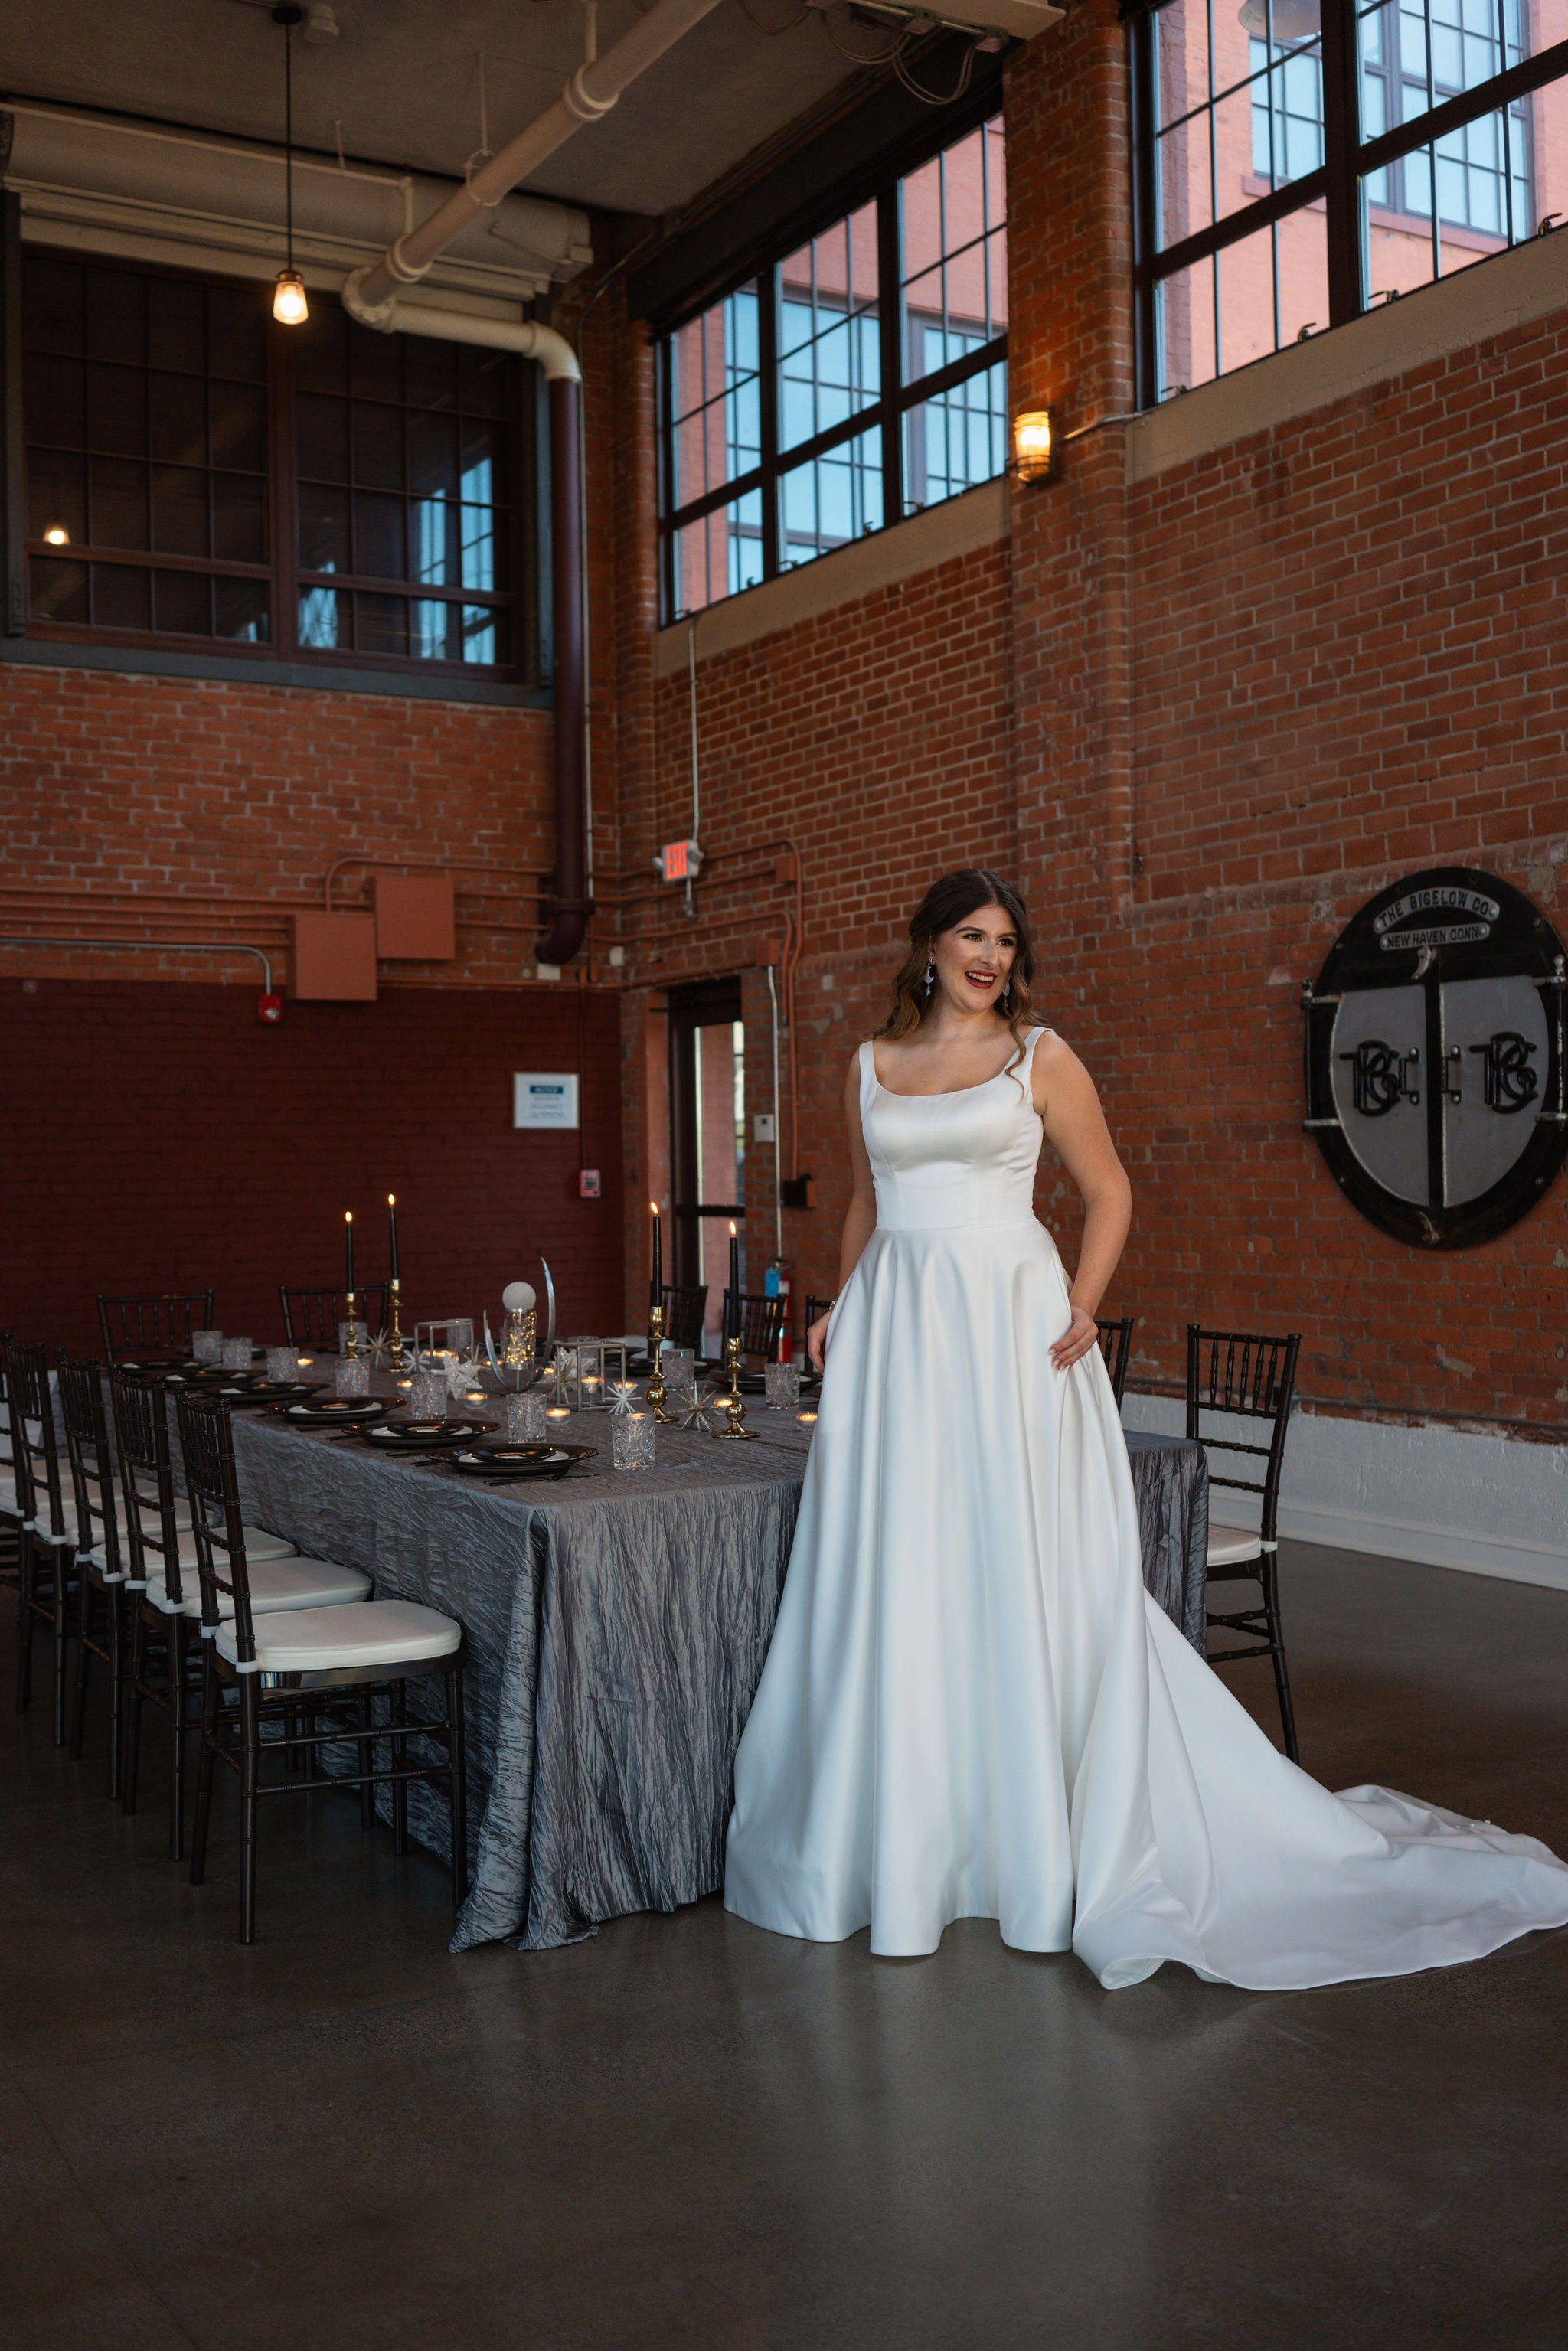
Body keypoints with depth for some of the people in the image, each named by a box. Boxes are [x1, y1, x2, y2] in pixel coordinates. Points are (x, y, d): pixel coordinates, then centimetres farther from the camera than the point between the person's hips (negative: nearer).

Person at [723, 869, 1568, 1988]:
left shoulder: (1041, 1057, 2)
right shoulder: (873, 1066, 12)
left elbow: (1109, 1191, 4)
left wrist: (1083, 1303, -9)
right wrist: (842, 1304, 11)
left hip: (1007, 1322, -3)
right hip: (896, 1333, 3)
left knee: (1025, 1569, -1)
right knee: (893, 1576, 4)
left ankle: (1042, 1842, 11)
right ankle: (901, 1841, 17)